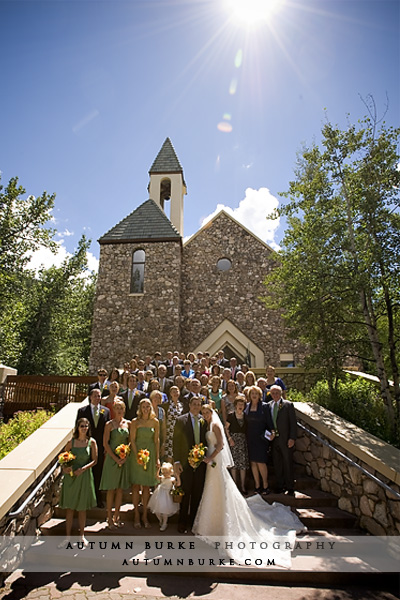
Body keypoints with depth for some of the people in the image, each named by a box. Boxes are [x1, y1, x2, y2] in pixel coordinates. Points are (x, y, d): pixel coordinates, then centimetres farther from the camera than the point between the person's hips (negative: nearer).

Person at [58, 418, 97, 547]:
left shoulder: (92, 442, -6)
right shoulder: (71, 442, -3)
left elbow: (94, 460, -5)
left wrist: (83, 468, -18)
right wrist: (64, 467, -13)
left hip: (84, 476, -1)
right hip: (70, 476, 1)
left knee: (82, 508, 11)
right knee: (69, 507, 9)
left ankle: (81, 535, 28)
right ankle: (68, 536, 25)